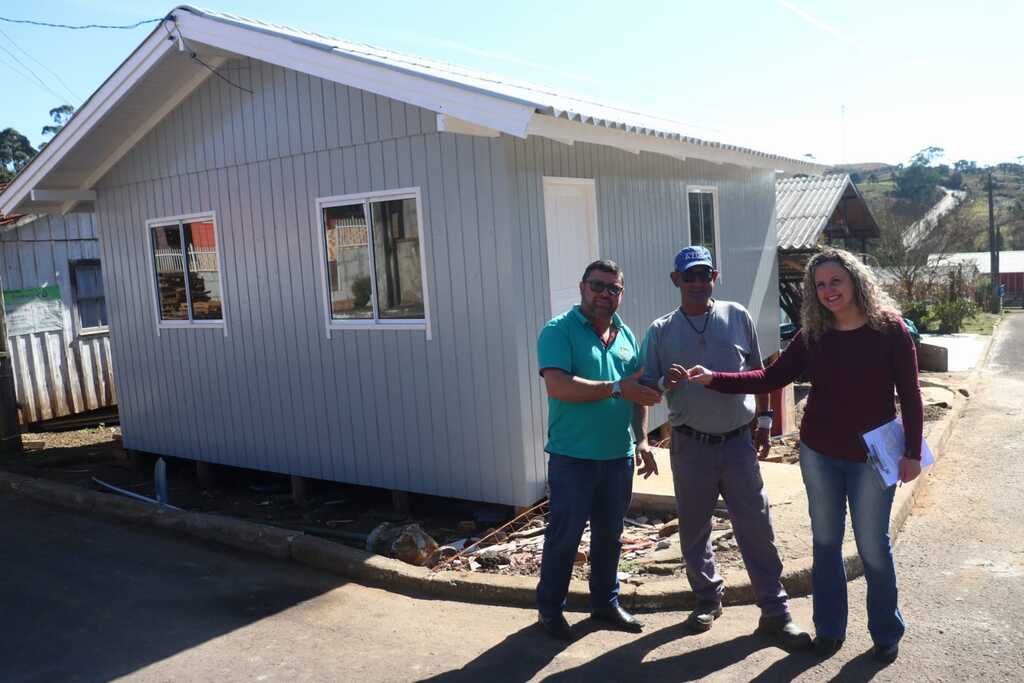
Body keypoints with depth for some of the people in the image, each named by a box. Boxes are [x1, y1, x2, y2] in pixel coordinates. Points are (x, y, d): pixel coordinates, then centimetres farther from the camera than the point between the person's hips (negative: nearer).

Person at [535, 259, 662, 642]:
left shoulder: (626, 335, 11)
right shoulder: (559, 331, -9)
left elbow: (639, 392, 17)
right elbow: (558, 386, -22)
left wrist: (642, 439, 7)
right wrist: (616, 388, -23)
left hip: (618, 455, 6)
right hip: (572, 456, -6)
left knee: (609, 534, 17)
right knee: (565, 534, 4)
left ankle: (605, 602, 33)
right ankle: (550, 608, 21)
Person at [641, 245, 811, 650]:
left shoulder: (737, 317, 3)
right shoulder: (660, 331, 0)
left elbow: (758, 372, 12)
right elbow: (645, 388, 1)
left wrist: (764, 421, 11)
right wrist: (665, 383, -21)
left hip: (737, 442, 0)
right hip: (690, 446, 0)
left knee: (757, 527, 3)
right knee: (694, 529, 12)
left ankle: (775, 612, 15)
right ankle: (708, 598, 32)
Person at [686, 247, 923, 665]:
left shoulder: (889, 329, -8)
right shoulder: (812, 337, -2)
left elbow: (909, 395, -5)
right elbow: (769, 378, -5)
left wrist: (912, 452, -7)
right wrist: (714, 379, -16)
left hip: (872, 456, -3)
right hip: (818, 454, 3)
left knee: (873, 546, 6)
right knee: (825, 541, 12)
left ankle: (886, 633, 27)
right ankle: (829, 628, 28)